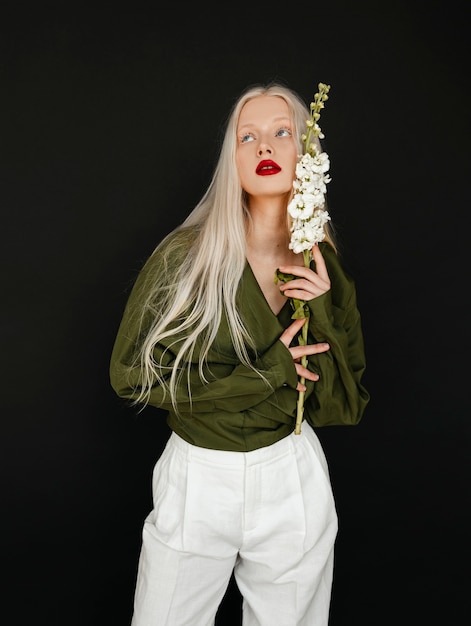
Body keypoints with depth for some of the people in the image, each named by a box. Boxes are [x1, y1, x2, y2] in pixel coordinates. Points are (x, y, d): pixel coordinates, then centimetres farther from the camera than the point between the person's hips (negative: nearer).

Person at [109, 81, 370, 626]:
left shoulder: (324, 268, -2)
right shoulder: (184, 254, -12)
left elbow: (344, 409, -2)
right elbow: (132, 373, -12)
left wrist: (321, 318, -18)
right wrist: (266, 375, -17)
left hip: (293, 479, 2)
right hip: (196, 480, -1)